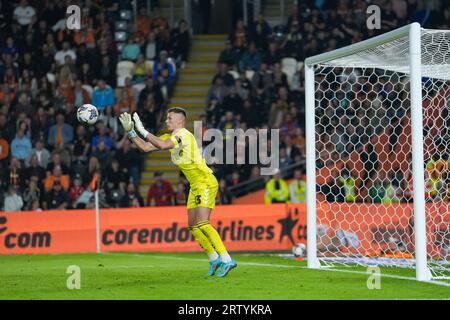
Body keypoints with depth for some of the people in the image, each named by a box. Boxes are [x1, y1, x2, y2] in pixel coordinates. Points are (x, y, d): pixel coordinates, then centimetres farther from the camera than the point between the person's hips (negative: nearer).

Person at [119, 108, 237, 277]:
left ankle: (227, 259, -18)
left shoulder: (183, 134, -14)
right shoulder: (169, 137, 14)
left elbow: (162, 145, -30)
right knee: (193, 226, 7)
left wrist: (143, 131, -22)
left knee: (202, 223, -19)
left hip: (205, 182, -10)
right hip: (195, 186, 10)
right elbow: (146, 147, 14)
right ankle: (214, 259, 17)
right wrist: (130, 131, 6)